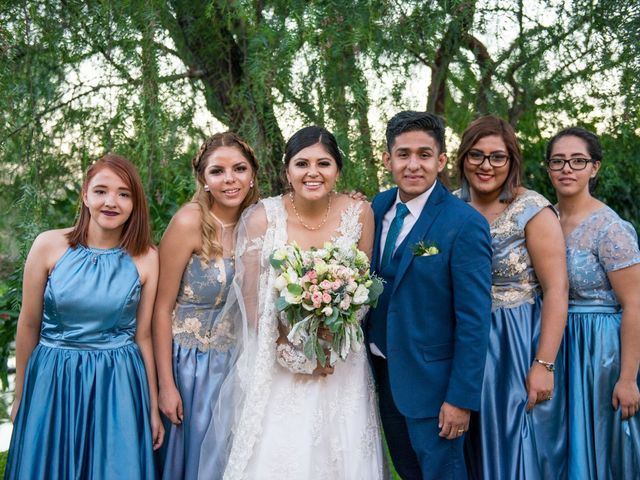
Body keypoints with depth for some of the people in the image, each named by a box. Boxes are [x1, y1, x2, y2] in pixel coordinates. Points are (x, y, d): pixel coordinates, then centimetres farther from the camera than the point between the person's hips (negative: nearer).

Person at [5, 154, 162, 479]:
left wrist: (153, 407, 6)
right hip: (52, 380, 0)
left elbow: (143, 336, 2)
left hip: (118, 387, 0)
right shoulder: (49, 245, -7)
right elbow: (28, 325, 1)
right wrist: (20, 395, 8)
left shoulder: (146, 258, -5)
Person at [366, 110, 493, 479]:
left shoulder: (465, 224, -18)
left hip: (432, 380, -6)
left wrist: (461, 397, -18)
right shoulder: (377, 208, 1)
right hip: (382, 372, 6)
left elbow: (474, 319, -18)